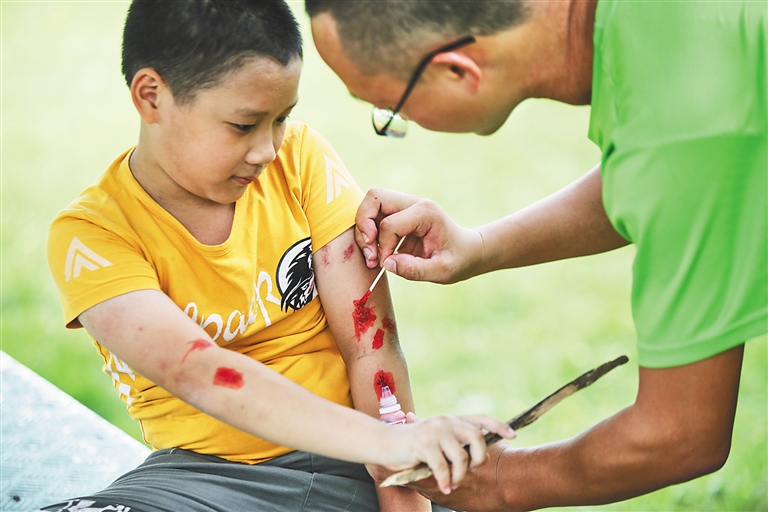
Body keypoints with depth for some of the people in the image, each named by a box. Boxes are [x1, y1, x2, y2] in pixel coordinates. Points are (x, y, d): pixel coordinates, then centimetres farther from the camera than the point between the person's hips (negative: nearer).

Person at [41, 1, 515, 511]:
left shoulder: (299, 158, 1)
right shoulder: (89, 234, -10)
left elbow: (369, 341, -4)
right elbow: (195, 371, -27)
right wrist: (382, 439, -39)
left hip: (351, 466, 3)